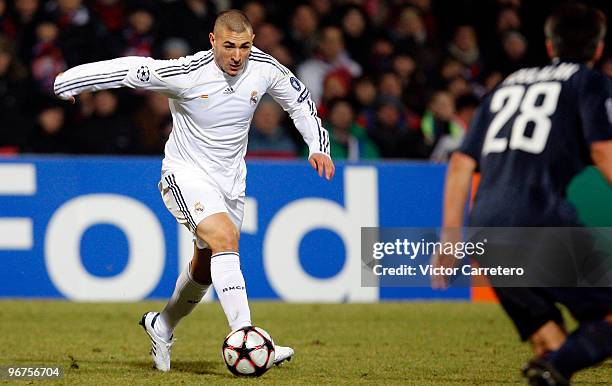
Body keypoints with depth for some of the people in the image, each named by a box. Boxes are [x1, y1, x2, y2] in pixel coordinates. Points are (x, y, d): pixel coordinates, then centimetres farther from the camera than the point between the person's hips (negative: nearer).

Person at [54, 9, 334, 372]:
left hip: (231, 178, 6)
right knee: (225, 238, -29)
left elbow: (300, 99, 8)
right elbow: (131, 70, -16)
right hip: (187, 174, -6)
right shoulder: (186, 74, -24)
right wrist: (67, 81, -11)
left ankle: (162, 326, 43)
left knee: (207, 266, 17)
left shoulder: (264, 68, -10)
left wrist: (318, 145, 4)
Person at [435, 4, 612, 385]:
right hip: (544, 225, -6)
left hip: (486, 230, 6)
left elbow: (461, 163, 22)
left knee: (548, 338, 18)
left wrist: (451, 235, 24)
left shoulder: (509, 84, 27)